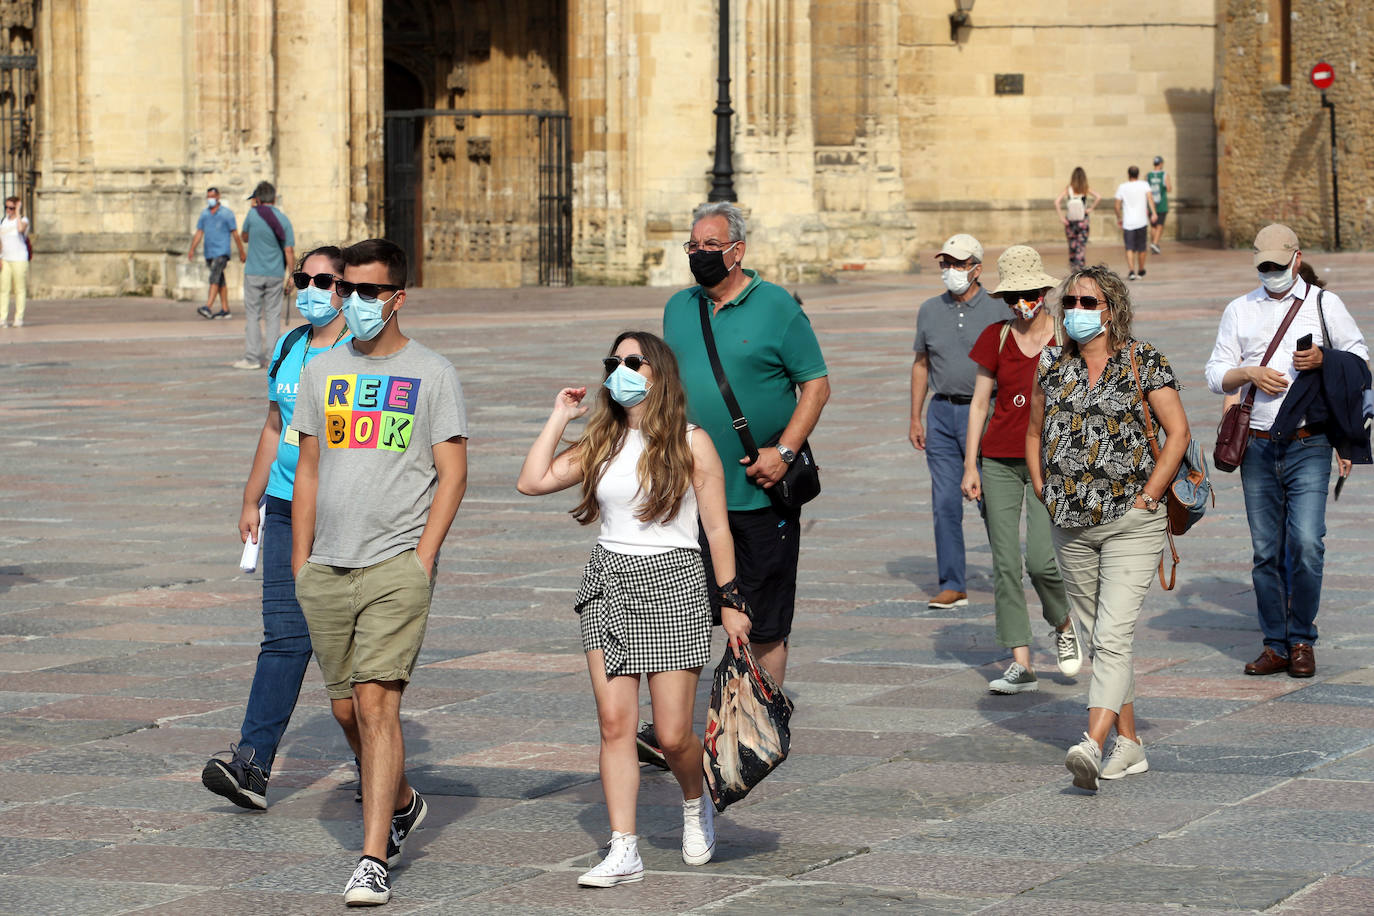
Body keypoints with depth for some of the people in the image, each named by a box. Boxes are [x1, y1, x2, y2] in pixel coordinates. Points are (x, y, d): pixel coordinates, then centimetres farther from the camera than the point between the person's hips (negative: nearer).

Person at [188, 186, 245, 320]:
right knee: (220, 281, 10)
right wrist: (192, 249, 3)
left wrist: (241, 252, 1)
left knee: (214, 278, -19)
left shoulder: (227, 213, -1)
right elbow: (199, 233, 13)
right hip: (209, 253, 6)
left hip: (221, 252, -6)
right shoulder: (204, 214, 13)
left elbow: (235, 234, 0)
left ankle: (208, 307, -29)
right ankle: (225, 309, 14)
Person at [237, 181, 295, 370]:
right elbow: (289, 250, -4)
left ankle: (252, 357, 0)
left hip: (254, 273, -2)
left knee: (253, 315, 3)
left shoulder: (253, 215, -5)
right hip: (276, 274, 2)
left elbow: (245, 237, 11)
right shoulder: (283, 219, -1)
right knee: (273, 315, 7)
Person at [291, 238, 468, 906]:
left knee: (376, 704, -14)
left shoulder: (432, 374, -1)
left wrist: (422, 557, -12)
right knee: (346, 709, 12)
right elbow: (309, 470, 17)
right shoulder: (322, 372, 13)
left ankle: (374, 861, -14)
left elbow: (452, 474, -3)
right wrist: (300, 562, 12)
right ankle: (401, 804, 38)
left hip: (396, 566, -5)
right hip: (326, 570, 5)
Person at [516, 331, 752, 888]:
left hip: (673, 584, -4)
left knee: (672, 734, -4)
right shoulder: (601, 444, 11)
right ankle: (623, 850, -2)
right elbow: (532, 482, 3)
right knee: (615, 723, -4)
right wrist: (559, 418, 6)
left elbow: (717, 527, -1)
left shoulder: (690, 443, -1)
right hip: (609, 584, 4)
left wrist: (731, 602, -3)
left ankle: (696, 805, 28)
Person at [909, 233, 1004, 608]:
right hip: (942, 412, 4)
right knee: (945, 502, 0)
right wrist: (915, 419, 12)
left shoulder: (997, 310, -2)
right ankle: (952, 585, 4)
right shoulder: (930, 310, 10)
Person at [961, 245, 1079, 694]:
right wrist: (971, 465, 3)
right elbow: (979, 402, 8)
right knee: (1006, 563, -1)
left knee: (1041, 559, -15)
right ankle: (1021, 663, 3)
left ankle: (1062, 623, 17)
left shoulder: (1067, 337, -1)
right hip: (1000, 460, 2)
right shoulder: (996, 337, 4)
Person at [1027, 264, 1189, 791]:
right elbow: (1035, 432, 20)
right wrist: (1043, 491, 7)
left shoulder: (1143, 360, -6)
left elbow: (1178, 433, -6)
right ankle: (1129, 744, 20)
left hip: (1131, 523, -6)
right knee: (1099, 636, 11)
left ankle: (1092, 746, -27)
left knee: (1113, 635, -16)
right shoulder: (1052, 364, 8)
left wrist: (1147, 498, -11)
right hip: (1071, 525, 6)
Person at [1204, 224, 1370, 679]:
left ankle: (1302, 641, 1)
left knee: (1306, 544, -13)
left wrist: (1322, 359, -9)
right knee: (1266, 551, 3)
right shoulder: (1239, 310, 14)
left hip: (1308, 447, -3)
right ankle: (1276, 646, 11)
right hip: (1258, 449, 3)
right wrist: (1249, 374, -9)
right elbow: (1216, 374, 11)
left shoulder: (1324, 303, 8)